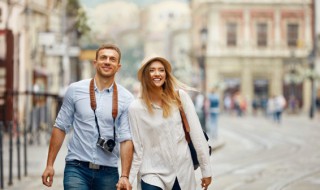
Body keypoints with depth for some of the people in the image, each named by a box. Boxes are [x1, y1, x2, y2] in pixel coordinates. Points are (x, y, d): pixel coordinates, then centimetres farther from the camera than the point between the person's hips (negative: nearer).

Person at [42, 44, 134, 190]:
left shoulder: (126, 99, 0)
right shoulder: (75, 90, 1)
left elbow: (126, 139, -4)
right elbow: (60, 128, 5)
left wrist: (124, 176, -13)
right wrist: (49, 165, 2)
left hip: (108, 172, 1)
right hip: (77, 168, -1)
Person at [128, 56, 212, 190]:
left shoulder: (180, 97, -3)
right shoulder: (136, 108, -5)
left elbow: (196, 132, -2)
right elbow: (137, 149, -1)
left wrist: (206, 169, -3)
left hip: (182, 171, 2)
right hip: (153, 172, -1)